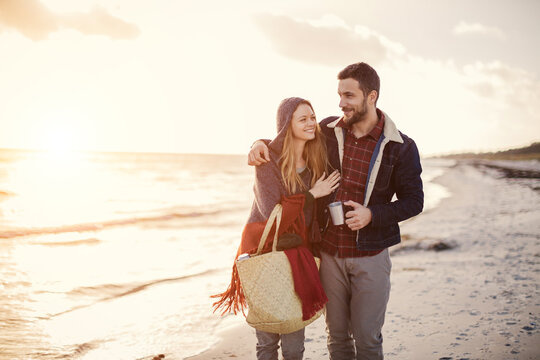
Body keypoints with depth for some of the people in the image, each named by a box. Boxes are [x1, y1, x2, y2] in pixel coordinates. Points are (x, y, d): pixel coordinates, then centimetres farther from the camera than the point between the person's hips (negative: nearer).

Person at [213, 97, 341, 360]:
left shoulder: (316, 158, 1)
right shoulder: (267, 159, -12)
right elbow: (271, 212, -16)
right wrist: (311, 194, -14)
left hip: (298, 252, 3)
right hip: (266, 248, -3)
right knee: (267, 338, 9)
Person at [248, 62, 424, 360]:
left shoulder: (401, 147, -7)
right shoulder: (328, 131, 1)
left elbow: (413, 201, -2)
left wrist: (371, 214, -18)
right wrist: (261, 143, -5)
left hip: (370, 256, -3)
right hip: (330, 253, 3)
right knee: (337, 336, 13)